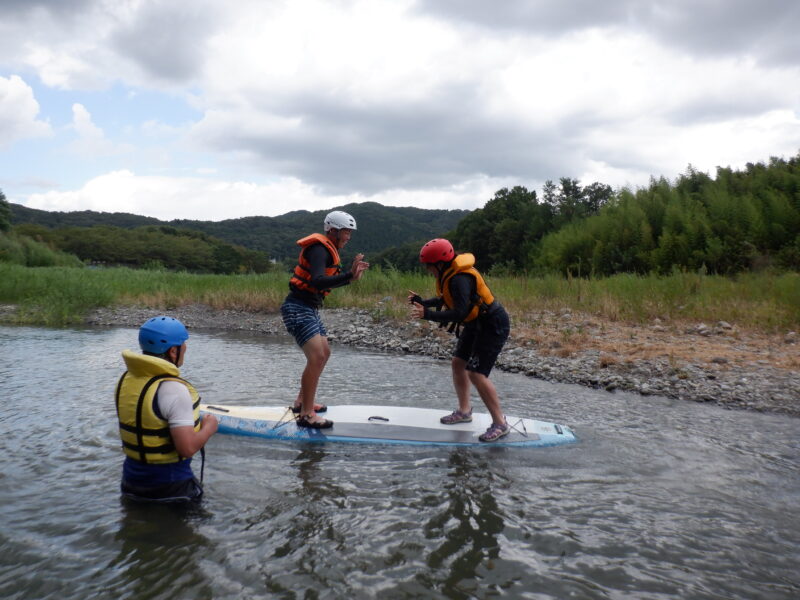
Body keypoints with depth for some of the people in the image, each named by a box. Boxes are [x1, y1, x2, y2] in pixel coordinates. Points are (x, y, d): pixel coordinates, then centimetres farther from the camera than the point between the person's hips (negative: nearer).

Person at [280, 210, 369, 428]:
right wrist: (349, 275, -39)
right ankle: (306, 414, -8)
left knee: (324, 353, 17)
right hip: (298, 308, -11)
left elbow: (327, 282, 18)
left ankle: (302, 402, 28)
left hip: (309, 309, 11)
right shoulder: (319, 248, -17)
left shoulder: (328, 249, 15)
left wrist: (352, 275, 8)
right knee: (316, 357, -15)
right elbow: (317, 282, -32)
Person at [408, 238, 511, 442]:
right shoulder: (449, 274, 3)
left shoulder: (460, 279, -28)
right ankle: (464, 411, 30)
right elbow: (446, 300, 17)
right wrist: (422, 302, 8)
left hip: (493, 325, -11)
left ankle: (500, 424, -2)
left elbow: (460, 312, -34)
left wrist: (428, 314, -35)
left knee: (476, 373, -13)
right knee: (458, 363, 14)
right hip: (476, 323, 11)